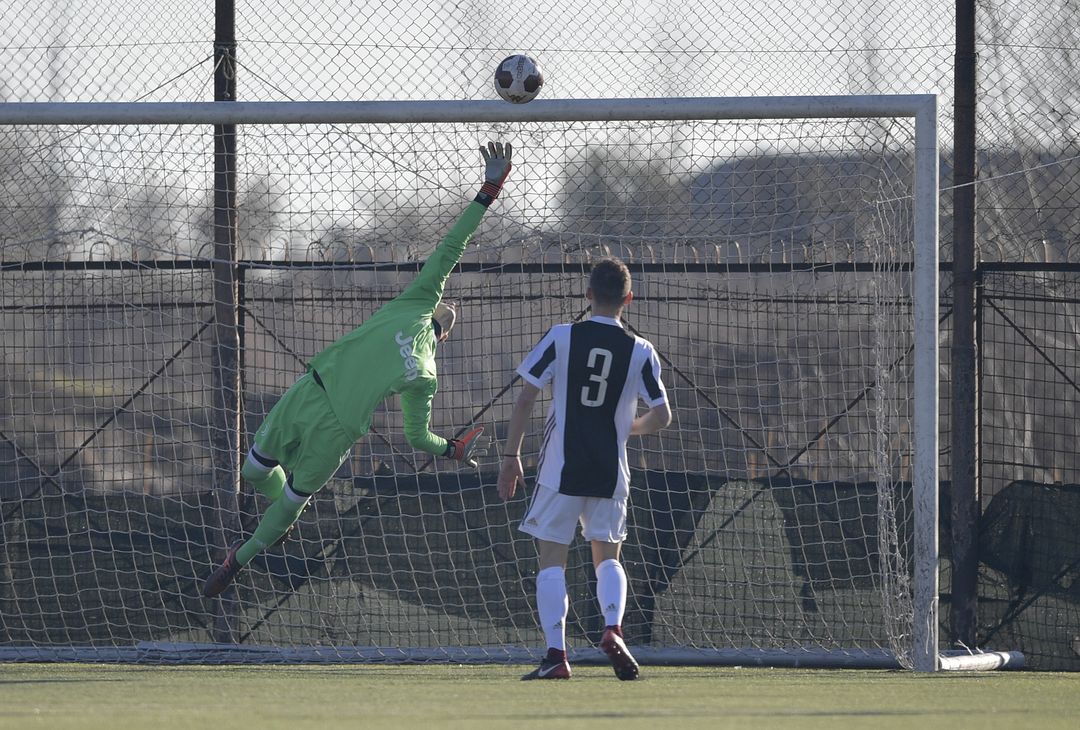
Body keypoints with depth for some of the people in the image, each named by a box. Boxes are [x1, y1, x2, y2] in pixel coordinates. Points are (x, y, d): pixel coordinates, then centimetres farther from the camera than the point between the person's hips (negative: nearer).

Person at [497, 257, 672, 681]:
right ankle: (613, 628, -10)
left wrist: (511, 456, 2)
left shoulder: (560, 338, -4)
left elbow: (525, 398, -6)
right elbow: (662, 415, 1)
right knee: (607, 556, 16)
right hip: (610, 472, 2)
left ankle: (556, 654, -7)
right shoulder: (640, 352, 0)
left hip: (560, 470, -2)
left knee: (552, 560, 4)